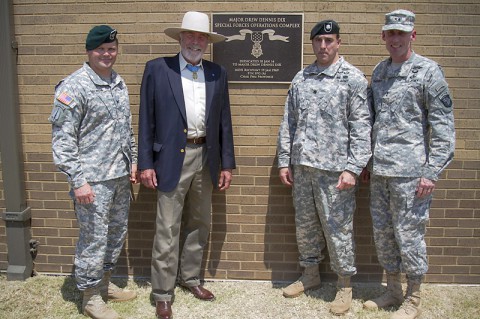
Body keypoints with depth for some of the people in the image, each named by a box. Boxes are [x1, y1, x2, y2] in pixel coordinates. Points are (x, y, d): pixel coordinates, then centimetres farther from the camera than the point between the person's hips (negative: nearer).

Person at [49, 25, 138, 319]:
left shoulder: (119, 83, 10)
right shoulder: (73, 86, -13)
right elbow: (62, 138, -15)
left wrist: (133, 161, 14)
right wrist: (77, 180, -17)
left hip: (121, 176, 8)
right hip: (93, 180, -7)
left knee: (117, 234, 17)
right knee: (93, 240, 4)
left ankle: (104, 283, 37)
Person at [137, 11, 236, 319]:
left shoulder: (217, 73, 7)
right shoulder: (157, 69, -2)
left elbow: (224, 121, 8)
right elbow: (147, 120, -3)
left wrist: (227, 164, 5)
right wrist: (145, 163, -7)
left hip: (206, 157, 4)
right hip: (172, 158, -4)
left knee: (200, 224, 16)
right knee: (168, 230, 1)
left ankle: (190, 277, 35)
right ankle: (163, 293, 16)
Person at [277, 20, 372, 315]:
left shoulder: (353, 78, -4)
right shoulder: (301, 78, 11)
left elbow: (361, 127, -9)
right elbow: (288, 123, 12)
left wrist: (353, 168, -15)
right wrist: (284, 161, 9)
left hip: (334, 168, -5)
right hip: (302, 166, 5)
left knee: (338, 228, 2)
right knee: (305, 224, 15)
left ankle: (345, 285, 21)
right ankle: (310, 274, 34)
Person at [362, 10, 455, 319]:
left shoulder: (428, 71, -4)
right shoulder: (379, 71, 13)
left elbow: (443, 126, -8)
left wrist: (432, 172, -14)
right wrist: (366, 162, 15)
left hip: (410, 171, -6)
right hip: (379, 169, 6)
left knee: (409, 233, 2)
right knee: (382, 232, 13)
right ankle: (393, 290, 31)